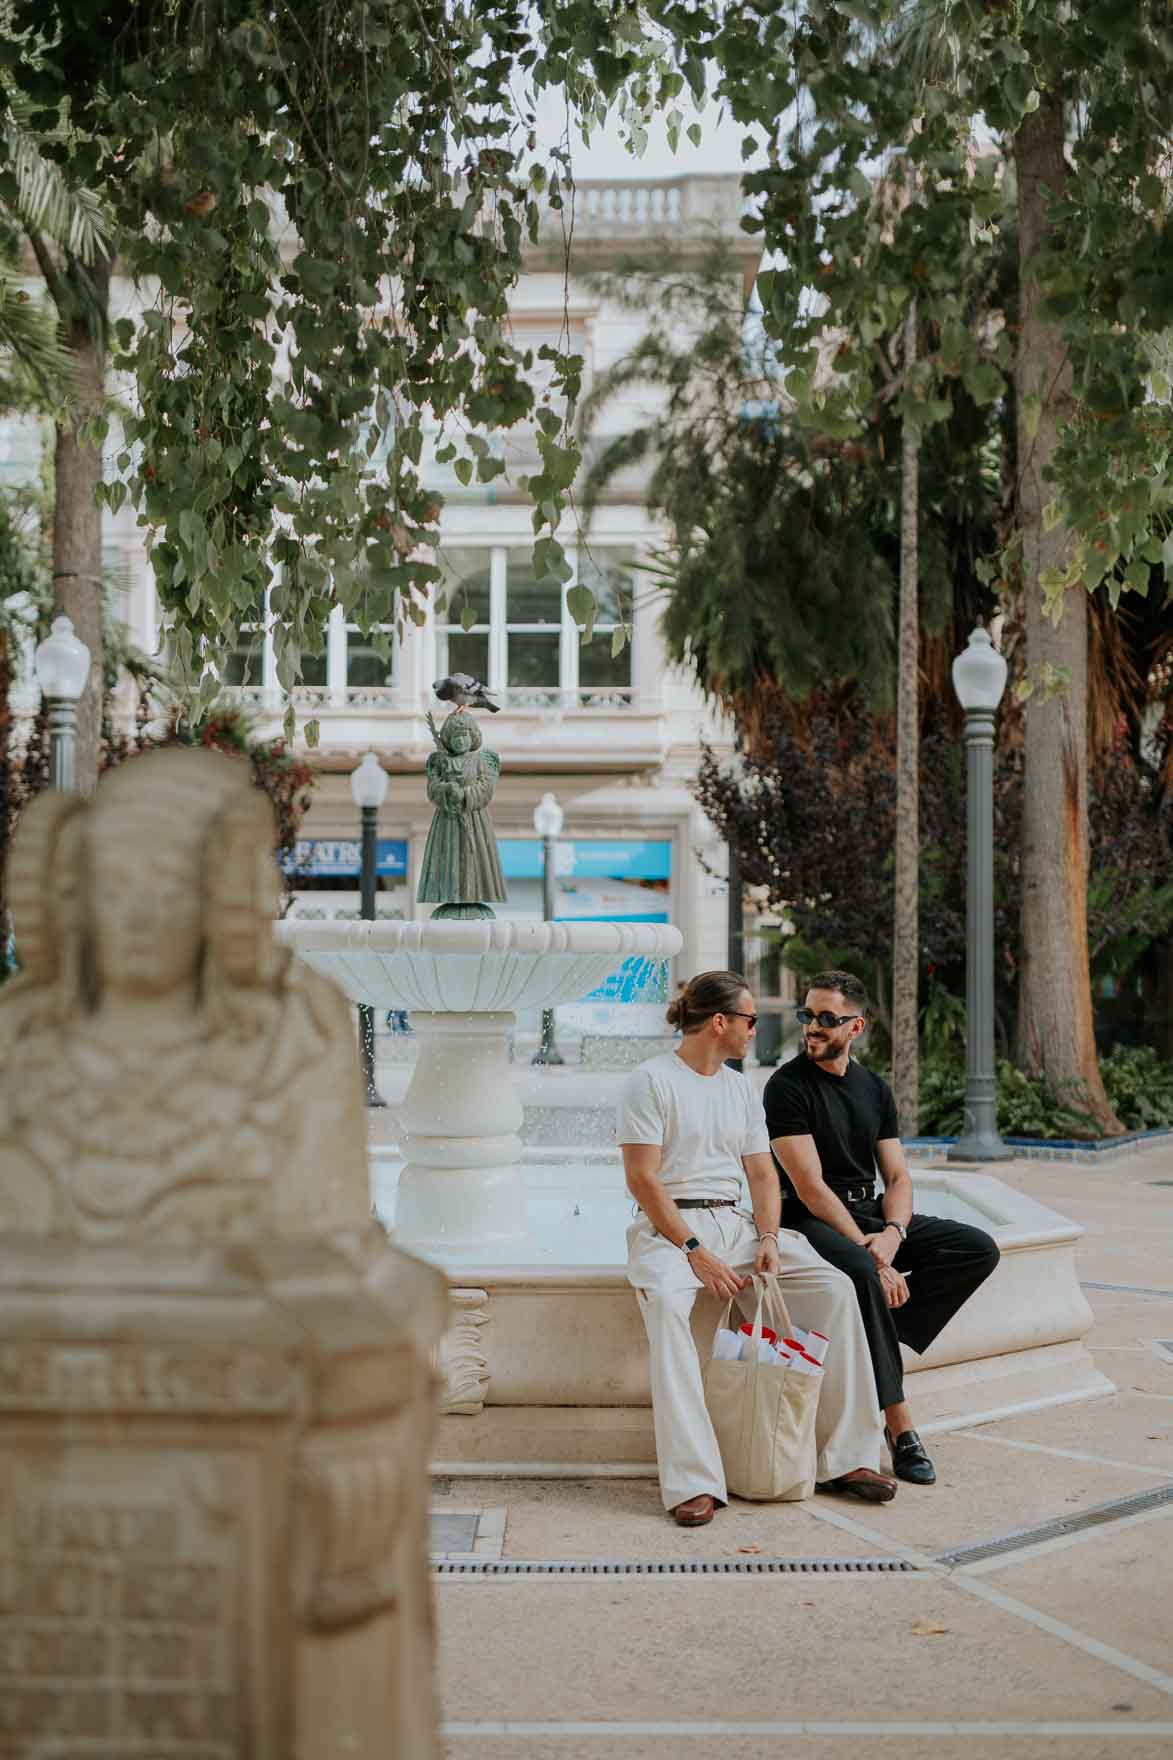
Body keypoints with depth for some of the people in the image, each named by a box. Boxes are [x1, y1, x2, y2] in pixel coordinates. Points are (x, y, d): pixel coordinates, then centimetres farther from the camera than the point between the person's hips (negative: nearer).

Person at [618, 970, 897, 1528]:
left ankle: (846, 1459, -8)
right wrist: (695, 1252, -20)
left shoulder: (741, 1089, 17)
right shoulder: (651, 1080, -4)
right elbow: (642, 1179, -11)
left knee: (834, 1286, -14)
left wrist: (768, 1239, -6)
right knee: (666, 1302, -38)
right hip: (668, 1227, -6)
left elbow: (762, 1173, 14)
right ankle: (692, 1483, -38)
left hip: (736, 1224, 6)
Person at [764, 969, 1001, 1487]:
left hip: (869, 1214, 7)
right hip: (811, 1222, -7)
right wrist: (868, 1253, -24)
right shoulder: (788, 1086, -9)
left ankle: (876, 1341, -15)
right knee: (861, 1272, -38)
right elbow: (809, 1186, -17)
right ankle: (900, 1426, -30)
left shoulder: (874, 1089, 11)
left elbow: (897, 1177, 7)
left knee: (978, 1249, -9)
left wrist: (891, 1235, -15)